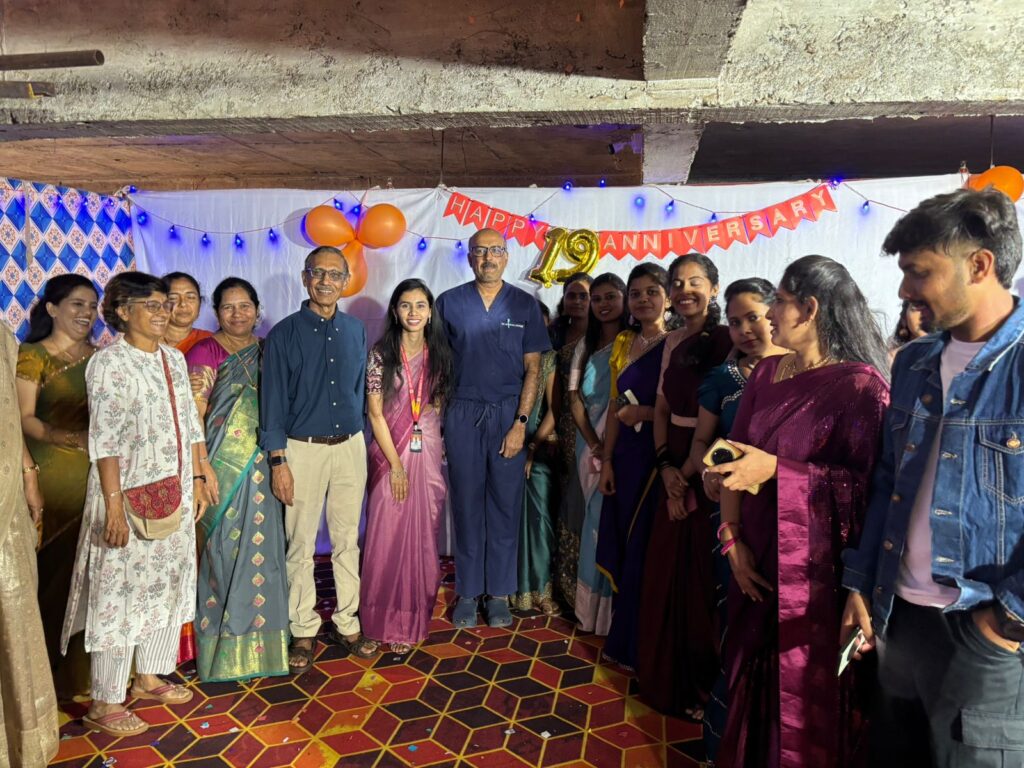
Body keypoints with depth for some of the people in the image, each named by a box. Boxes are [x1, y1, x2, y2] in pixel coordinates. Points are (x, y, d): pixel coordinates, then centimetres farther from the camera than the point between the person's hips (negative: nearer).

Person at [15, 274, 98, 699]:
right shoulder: (32, 356, -1)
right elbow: (24, 418, -8)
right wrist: (66, 438, -23)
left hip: (96, 473, 4)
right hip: (51, 474, -4)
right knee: (55, 570, -1)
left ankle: (90, 662, 19)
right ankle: (54, 670, 13)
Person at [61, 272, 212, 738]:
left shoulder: (173, 358, 9)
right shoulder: (110, 362, -13)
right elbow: (105, 440, -18)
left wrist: (197, 478, 10)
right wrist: (114, 505, -22)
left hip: (175, 496, 7)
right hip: (131, 498, -7)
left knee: (166, 584, 15)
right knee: (122, 592, 1)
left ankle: (148, 677, 33)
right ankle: (104, 705, 16)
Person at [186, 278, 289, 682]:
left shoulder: (266, 351, 10)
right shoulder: (205, 352, -6)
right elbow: (193, 415, -10)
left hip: (261, 467, 5)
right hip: (223, 467, -5)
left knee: (261, 550, 11)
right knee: (224, 550, 4)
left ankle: (258, 640, 27)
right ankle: (224, 649, 19)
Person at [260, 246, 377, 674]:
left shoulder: (356, 331, 6)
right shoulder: (284, 334, -3)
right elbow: (273, 401, -5)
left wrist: (363, 444, 10)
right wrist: (278, 462, -9)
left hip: (350, 447, 3)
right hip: (302, 449, -3)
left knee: (347, 541, 11)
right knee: (301, 546, 5)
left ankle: (347, 624, 25)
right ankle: (303, 633, 20)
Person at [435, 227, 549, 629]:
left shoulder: (525, 304, 3)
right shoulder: (449, 302, 4)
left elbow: (532, 369, 1)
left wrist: (521, 423, -7)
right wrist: (437, 418, -1)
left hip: (508, 415, 0)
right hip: (463, 414, 0)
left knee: (505, 506, 6)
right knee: (466, 505, 6)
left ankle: (499, 593, 19)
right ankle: (468, 592, 19)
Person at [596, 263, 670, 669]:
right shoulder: (623, 344, 9)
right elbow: (615, 407, 9)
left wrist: (646, 413, -16)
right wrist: (606, 461, 5)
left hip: (660, 460, -6)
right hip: (625, 458, 6)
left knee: (648, 553, 4)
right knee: (623, 549, 14)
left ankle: (641, 646, 22)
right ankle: (623, 638, 31)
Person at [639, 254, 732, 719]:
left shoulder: (726, 341, -11)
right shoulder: (673, 342, 10)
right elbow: (662, 408, 11)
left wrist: (687, 473, -12)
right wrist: (665, 465, -2)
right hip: (675, 468, 7)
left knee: (701, 575, 4)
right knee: (666, 571, 15)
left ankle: (702, 682, 24)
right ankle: (666, 674, 34)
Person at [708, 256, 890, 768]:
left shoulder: (860, 383, -13)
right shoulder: (766, 373, 6)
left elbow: (865, 482, -18)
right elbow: (734, 458, 4)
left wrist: (776, 469, -22)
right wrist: (733, 538, -3)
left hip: (815, 566, -6)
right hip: (757, 557, 6)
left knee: (805, 694, 9)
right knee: (750, 677, 19)